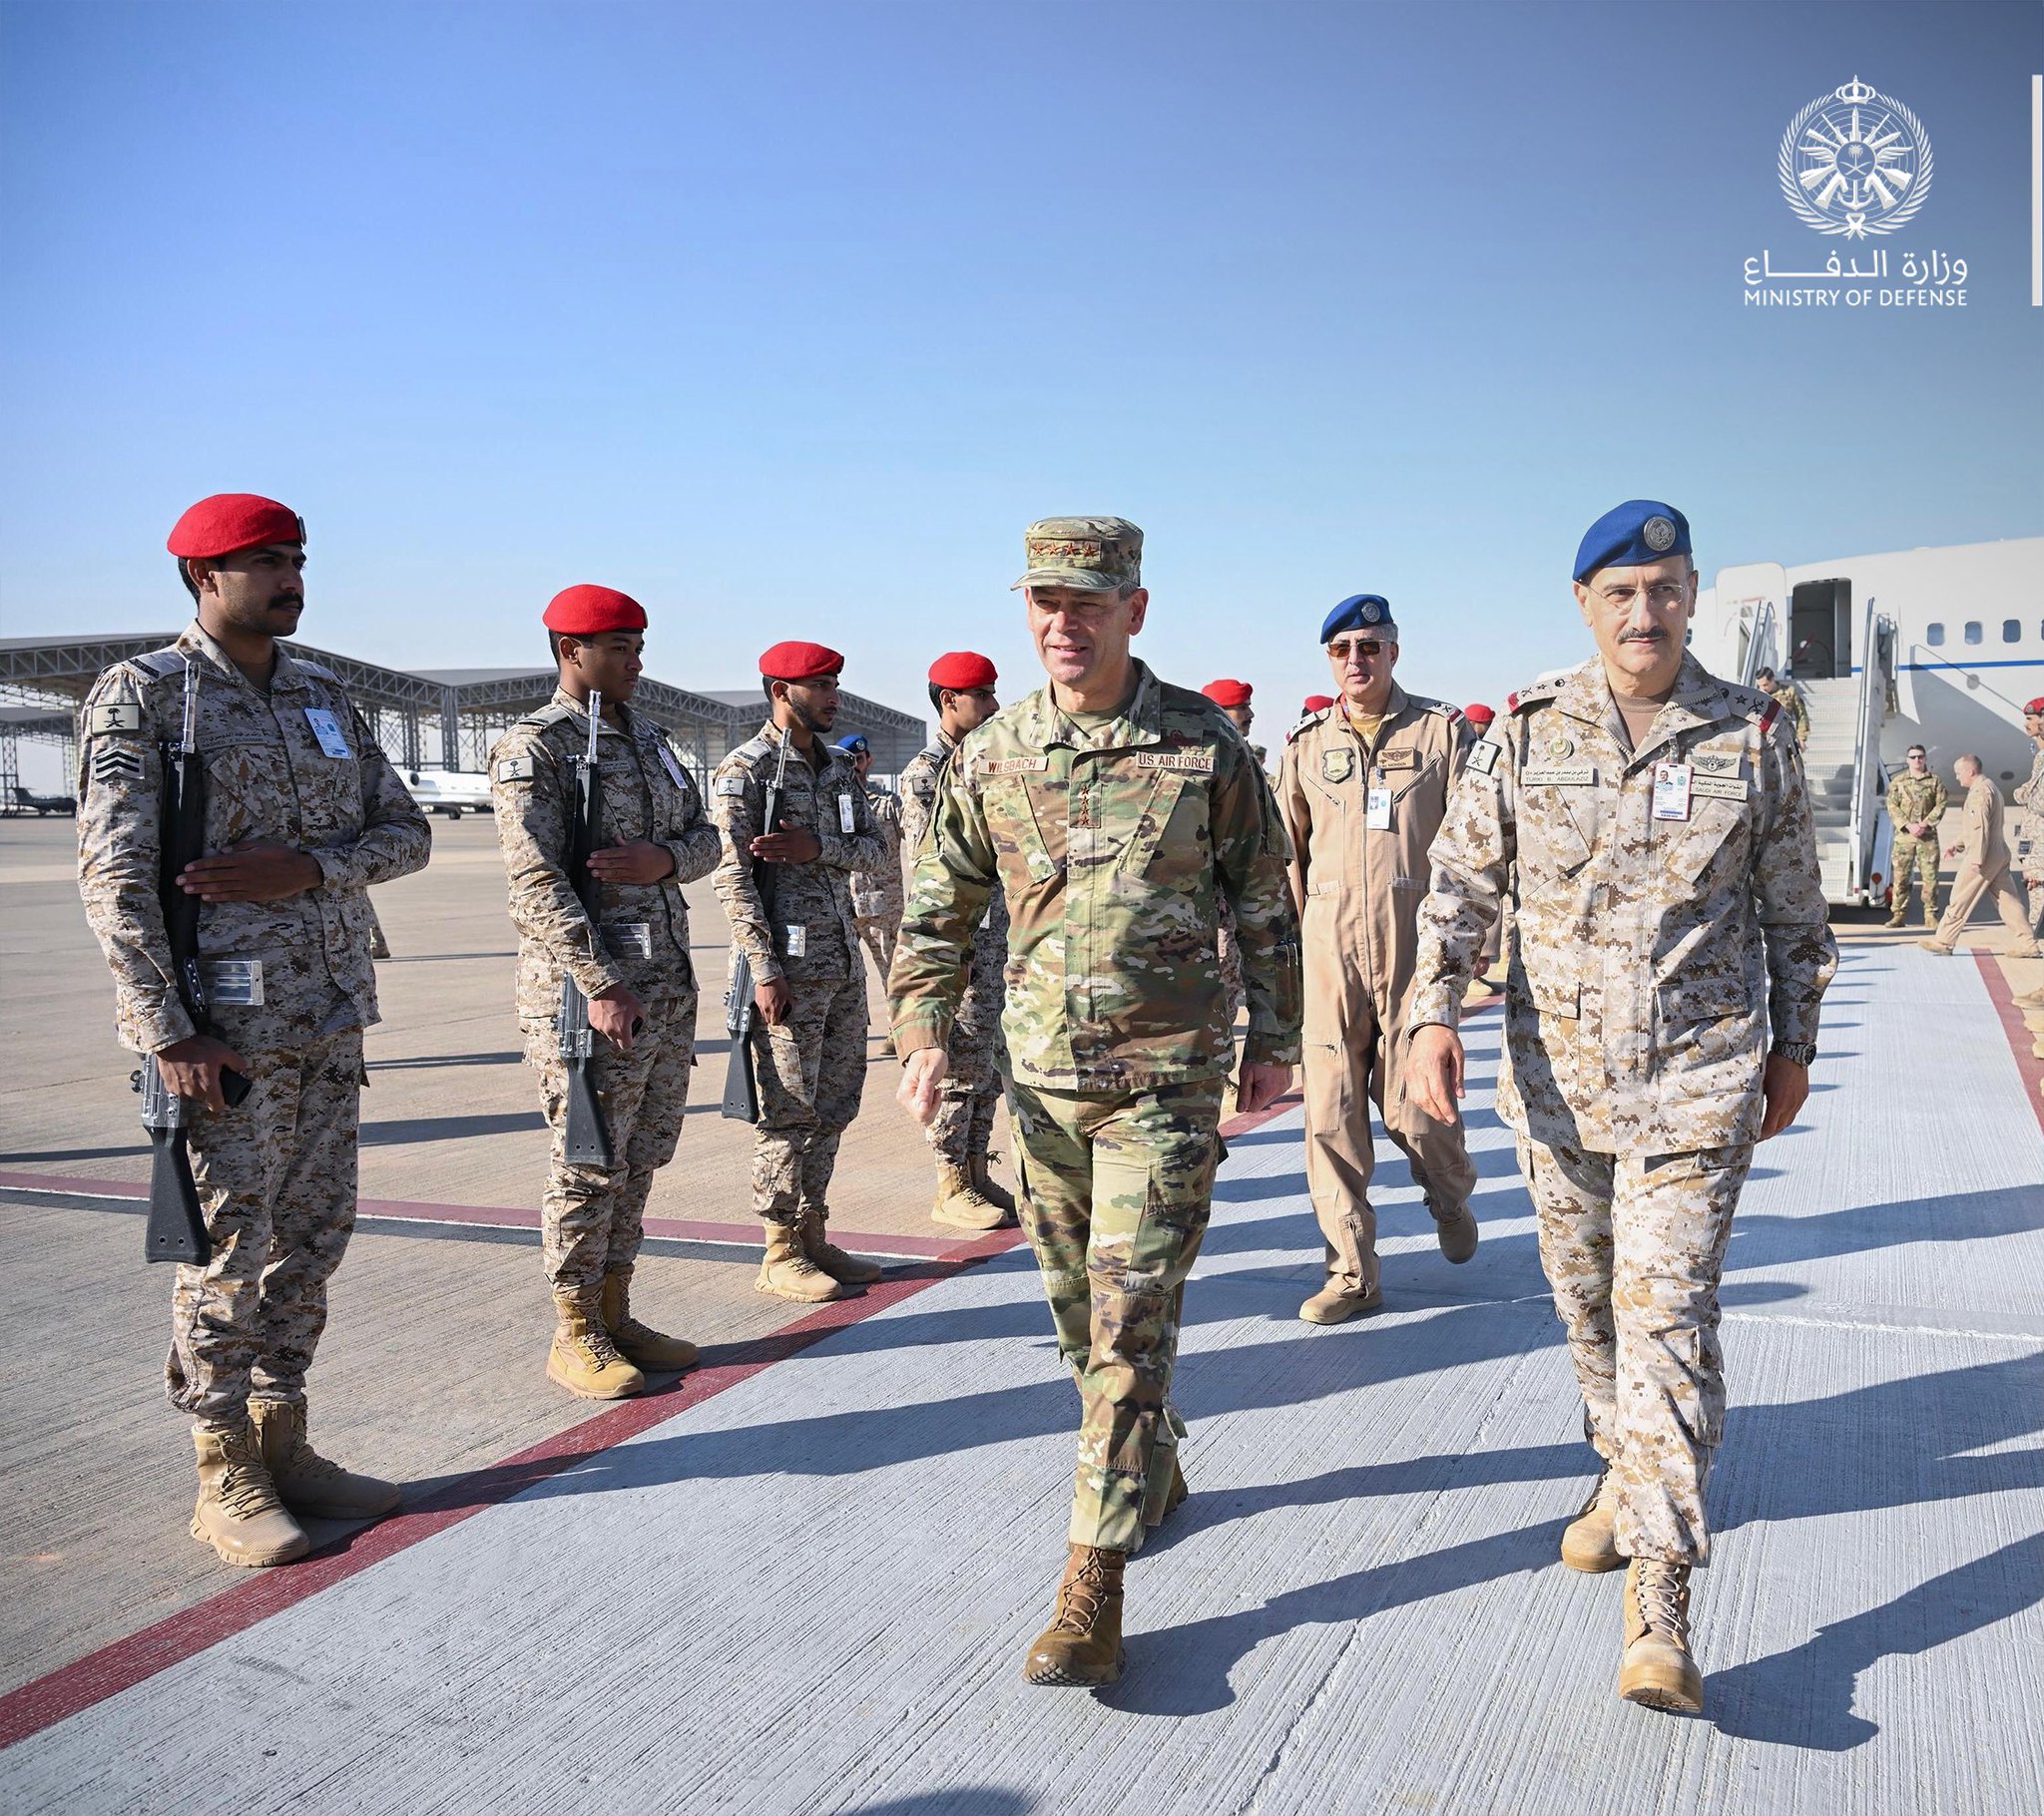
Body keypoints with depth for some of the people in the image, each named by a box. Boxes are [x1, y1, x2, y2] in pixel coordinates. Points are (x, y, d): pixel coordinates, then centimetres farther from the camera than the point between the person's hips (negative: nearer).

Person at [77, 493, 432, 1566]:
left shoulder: (323, 696, 14)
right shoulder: (142, 695, -5)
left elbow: (405, 832, 10)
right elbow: (113, 872, -12)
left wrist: (308, 867, -10)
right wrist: (167, 1029, -18)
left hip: (330, 1016, 7)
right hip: (224, 1022, -6)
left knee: (311, 1238, 12)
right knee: (229, 1248, 0)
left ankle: (282, 1443, 26)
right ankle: (225, 1481, 12)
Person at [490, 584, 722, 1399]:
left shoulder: (649, 740, 16)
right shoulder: (533, 748, -8)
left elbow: (705, 838, 15)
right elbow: (537, 881, -16)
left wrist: (666, 858, -10)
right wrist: (601, 985, -20)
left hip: (669, 987, 8)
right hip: (588, 991, -8)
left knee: (640, 1159, 13)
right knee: (589, 1166, -1)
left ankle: (616, 1315, 25)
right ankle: (574, 1337, 11)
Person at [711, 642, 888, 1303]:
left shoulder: (838, 767, 15)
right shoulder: (745, 770, -8)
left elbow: (874, 846, 9)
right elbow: (733, 875, -14)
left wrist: (819, 849, -12)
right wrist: (764, 967, -19)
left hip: (844, 960, 8)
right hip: (790, 967, -8)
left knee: (834, 1106, 12)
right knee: (789, 1112, -2)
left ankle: (813, 1236, 23)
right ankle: (781, 1255, 8)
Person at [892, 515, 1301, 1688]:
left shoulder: (1204, 744, -5)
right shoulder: (994, 755, 1)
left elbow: (1264, 902, 4)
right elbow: (941, 908, 10)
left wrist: (1274, 1040, 7)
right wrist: (925, 1035, 1)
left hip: (1167, 1076, -4)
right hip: (1043, 1075, 4)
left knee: (1132, 1321, -6)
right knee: (1080, 1307, 16)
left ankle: (1095, 1583, 1)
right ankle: (1154, 1473, 41)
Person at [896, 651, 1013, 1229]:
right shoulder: (925, 771, -11)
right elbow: (921, 867, -15)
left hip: (999, 941, 8)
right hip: (959, 944, -8)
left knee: (988, 1070, 13)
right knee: (959, 1070, -1)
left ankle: (977, 1175, 22)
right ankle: (951, 1187, 9)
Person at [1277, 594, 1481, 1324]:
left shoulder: (1442, 731, 4)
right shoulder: (1308, 745, 11)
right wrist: (1297, 932, 13)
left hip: (1417, 941, -2)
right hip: (1330, 946, 3)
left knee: (1411, 1105, 0)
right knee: (1331, 1112, 0)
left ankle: (1451, 1195, 35)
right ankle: (1351, 1272, 12)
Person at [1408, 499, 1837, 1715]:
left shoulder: (1754, 735, -1)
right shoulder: (1527, 733, 0)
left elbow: (1793, 908, 8)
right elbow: (1462, 883, 0)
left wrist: (1793, 1046, 11)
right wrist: (1435, 1014, -13)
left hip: (1698, 1076, -2)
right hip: (1557, 1070, 2)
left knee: (1669, 1312, -8)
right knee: (1587, 1295, 16)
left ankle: (1661, 1609, -3)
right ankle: (1627, 1467, 43)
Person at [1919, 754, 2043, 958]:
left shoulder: (1979, 791, -14)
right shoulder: (1990, 788, 20)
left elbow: (1980, 828, -21)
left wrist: (1977, 858, -23)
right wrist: (1957, 845, 27)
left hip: (1984, 856, -10)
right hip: (1999, 855, 10)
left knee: (1960, 900, -3)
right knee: (2008, 900, 8)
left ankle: (1943, 941, 2)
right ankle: (2027, 944, 6)